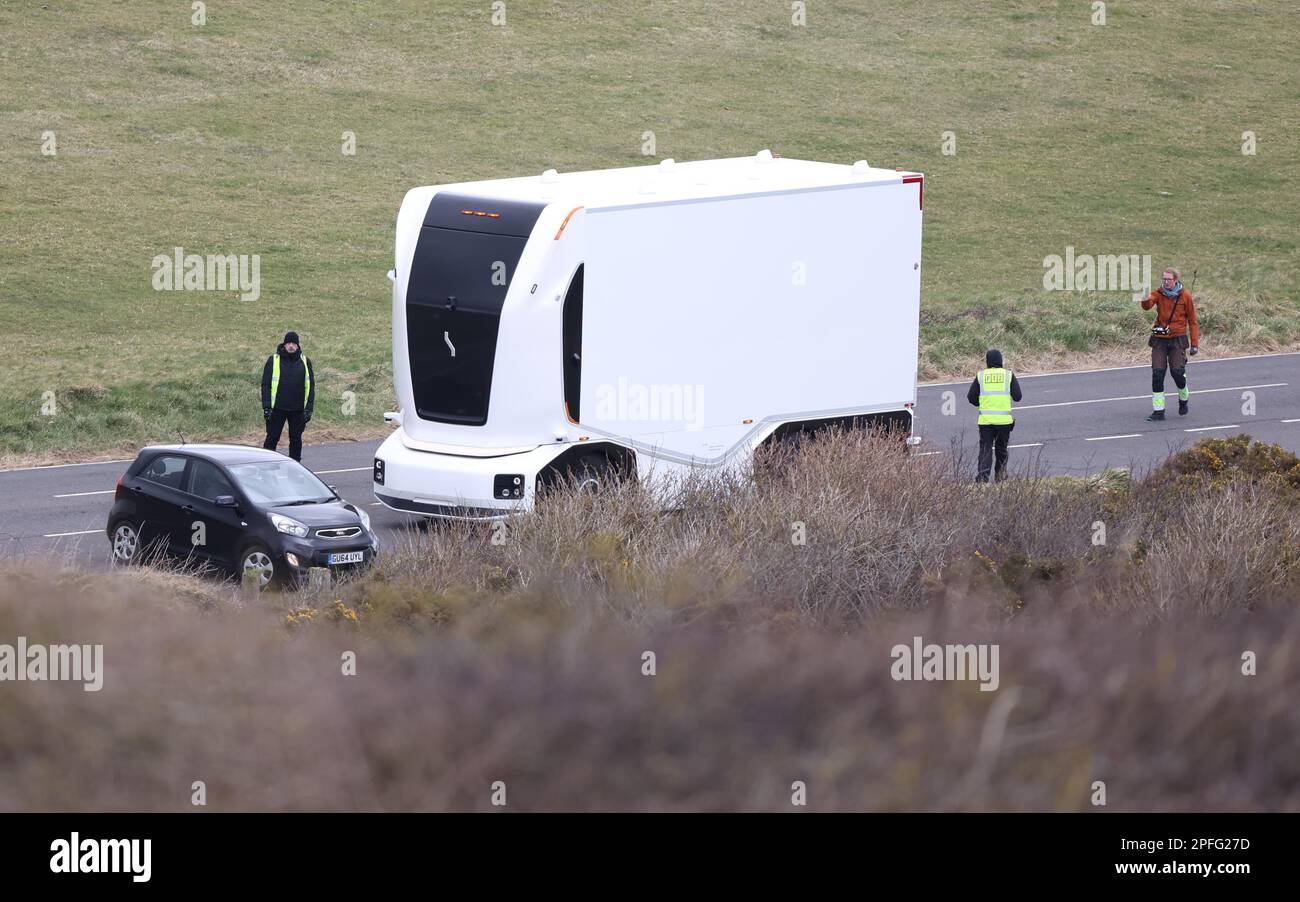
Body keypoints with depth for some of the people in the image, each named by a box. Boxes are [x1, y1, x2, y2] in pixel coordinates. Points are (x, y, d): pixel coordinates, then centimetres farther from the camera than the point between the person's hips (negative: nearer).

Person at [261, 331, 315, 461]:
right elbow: (265, 385, -1)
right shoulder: (273, 360, 0)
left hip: (298, 410, 2)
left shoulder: (305, 362, 5)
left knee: (296, 440, 7)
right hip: (277, 409, -2)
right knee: (272, 439, 0)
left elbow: (311, 386, 7)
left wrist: (308, 409, -1)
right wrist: (266, 407, -9)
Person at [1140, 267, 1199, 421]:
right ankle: (1158, 411, 1)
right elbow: (1147, 305, -18)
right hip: (1159, 340, 2)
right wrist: (1145, 298, -42)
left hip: (1177, 339, -2)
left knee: (1177, 372, -11)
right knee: (1157, 373, -6)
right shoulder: (1159, 293, 1)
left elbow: (1192, 320, 2)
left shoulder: (1185, 296, -2)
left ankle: (1183, 400, 20)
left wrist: (1194, 344, -1)